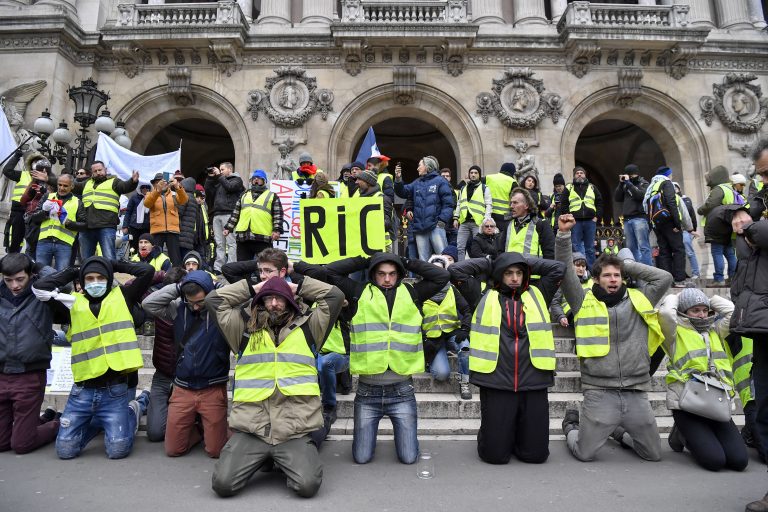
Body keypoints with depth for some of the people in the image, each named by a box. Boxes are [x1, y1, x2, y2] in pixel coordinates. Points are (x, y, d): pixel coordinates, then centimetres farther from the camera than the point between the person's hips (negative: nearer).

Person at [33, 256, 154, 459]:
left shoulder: (122, 297, 5)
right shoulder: (73, 303, 9)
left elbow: (147, 271, -3)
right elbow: (40, 287, 2)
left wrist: (115, 265, 8)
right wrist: (73, 272, 9)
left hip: (117, 390, -3)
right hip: (83, 390, 3)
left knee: (118, 450, -6)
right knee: (65, 449, 4)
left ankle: (134, 408, 22)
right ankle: (98, 421, 31)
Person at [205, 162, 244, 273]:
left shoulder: (236, 179, 10)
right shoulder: (219, 182, 27)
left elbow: (229, 187, -9)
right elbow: (208, 192, 18)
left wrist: (219, 176, 1)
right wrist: (210, 178, 13)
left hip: (229, 214, -6)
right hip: (217, 215, 6)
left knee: (231, 242, -10)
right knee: (219, 244, 4)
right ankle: (218, 268, 4)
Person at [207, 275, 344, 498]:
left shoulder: (307, 327, 10)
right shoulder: (245, 329, 12)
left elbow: (335, 296, 6)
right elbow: (213, 300, 12)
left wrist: (298, 287, 13)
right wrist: (252, 288, 14)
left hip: (294, 430, -1)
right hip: (250, 429, 2)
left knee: (308, 485, -18)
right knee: (223, 484, -13)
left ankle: (285, 460, 16)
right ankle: (262, 457, 17)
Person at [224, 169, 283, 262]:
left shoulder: (272, 196, 10)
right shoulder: (244, 195, 23)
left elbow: (278, 215, 1)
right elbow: (235, 213, 22)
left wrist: (277, 230, -12)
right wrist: (228, 228, 13)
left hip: (263, 238, -4)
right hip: (243, 237, 4)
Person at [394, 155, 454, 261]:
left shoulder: (439, 181, 1)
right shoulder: (417, 183, 18)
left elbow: (448, 203, -5)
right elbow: (403, 192, 9)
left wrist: (442, 221, -14)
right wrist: (398, 179, -7)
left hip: (436, 226, -5)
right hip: (419, 228, 5)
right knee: (423, 260, 9)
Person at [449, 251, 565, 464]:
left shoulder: (537, 295, 14)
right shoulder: (485, 297, 8)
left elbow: (559, 268, 13)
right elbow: (456, 270, 4)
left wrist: (526, 262, 16)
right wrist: (489, 264, 11)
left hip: (533, 383, 2)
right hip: (496, 383, -2)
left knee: (536, 453, 7)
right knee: (495, 454, 2)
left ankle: (516, 435, 38)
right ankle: (496, 436, 34)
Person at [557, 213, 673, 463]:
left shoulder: (638, 300, 10)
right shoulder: (585, 301, 1)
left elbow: (665, 278, 7)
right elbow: (565, 273, -7)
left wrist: (628, 264, 7)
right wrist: (563, 234, -14)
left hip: (636, 393, 3)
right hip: (599, 393, -3)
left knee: (654, 454, 14)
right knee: (584, 454, 1)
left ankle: (619, 431, 42)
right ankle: (571, 426, 34)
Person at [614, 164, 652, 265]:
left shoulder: (644, 183, 7)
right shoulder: (625, 186, 20)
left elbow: (640, 195, -11)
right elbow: (617, 198, 11)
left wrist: (628, 182, -7)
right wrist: (621, 183, 3)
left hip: (640, 218, -5)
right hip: (627, 220, 5)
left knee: (643, 246, -11)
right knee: (631, 248, 2)